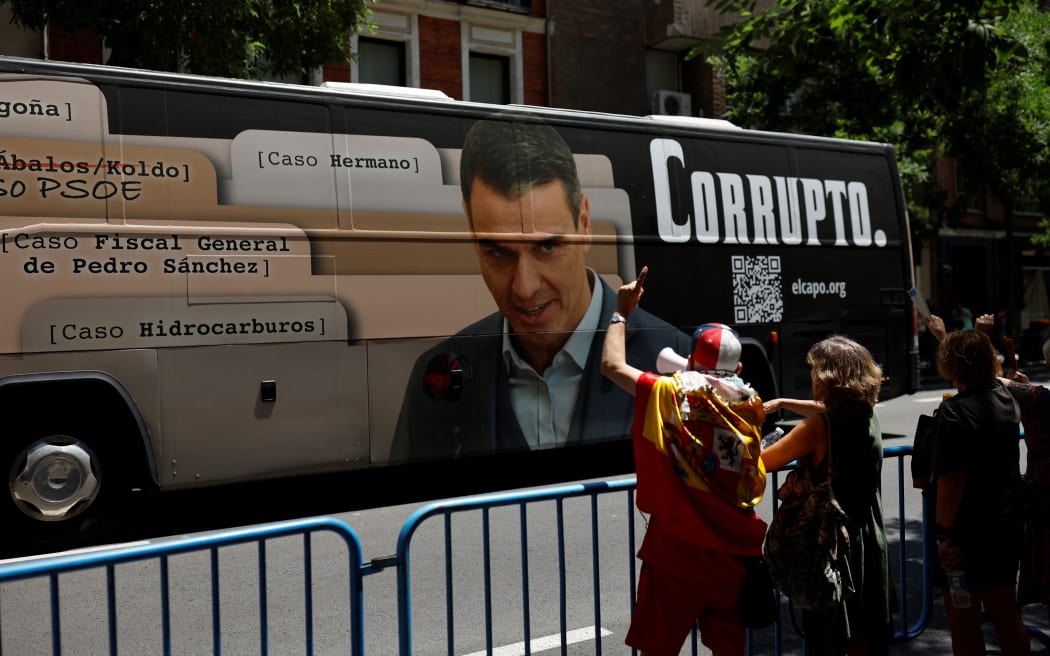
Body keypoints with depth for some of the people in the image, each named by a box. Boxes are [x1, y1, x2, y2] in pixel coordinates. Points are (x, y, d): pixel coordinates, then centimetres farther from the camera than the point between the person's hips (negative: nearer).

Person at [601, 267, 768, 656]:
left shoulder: (672, 395, -10)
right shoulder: (749, 408, 0)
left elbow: (612, 365, -3)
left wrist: (622, 313, 11)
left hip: (677, 550, -3)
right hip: (733, 551, 4)